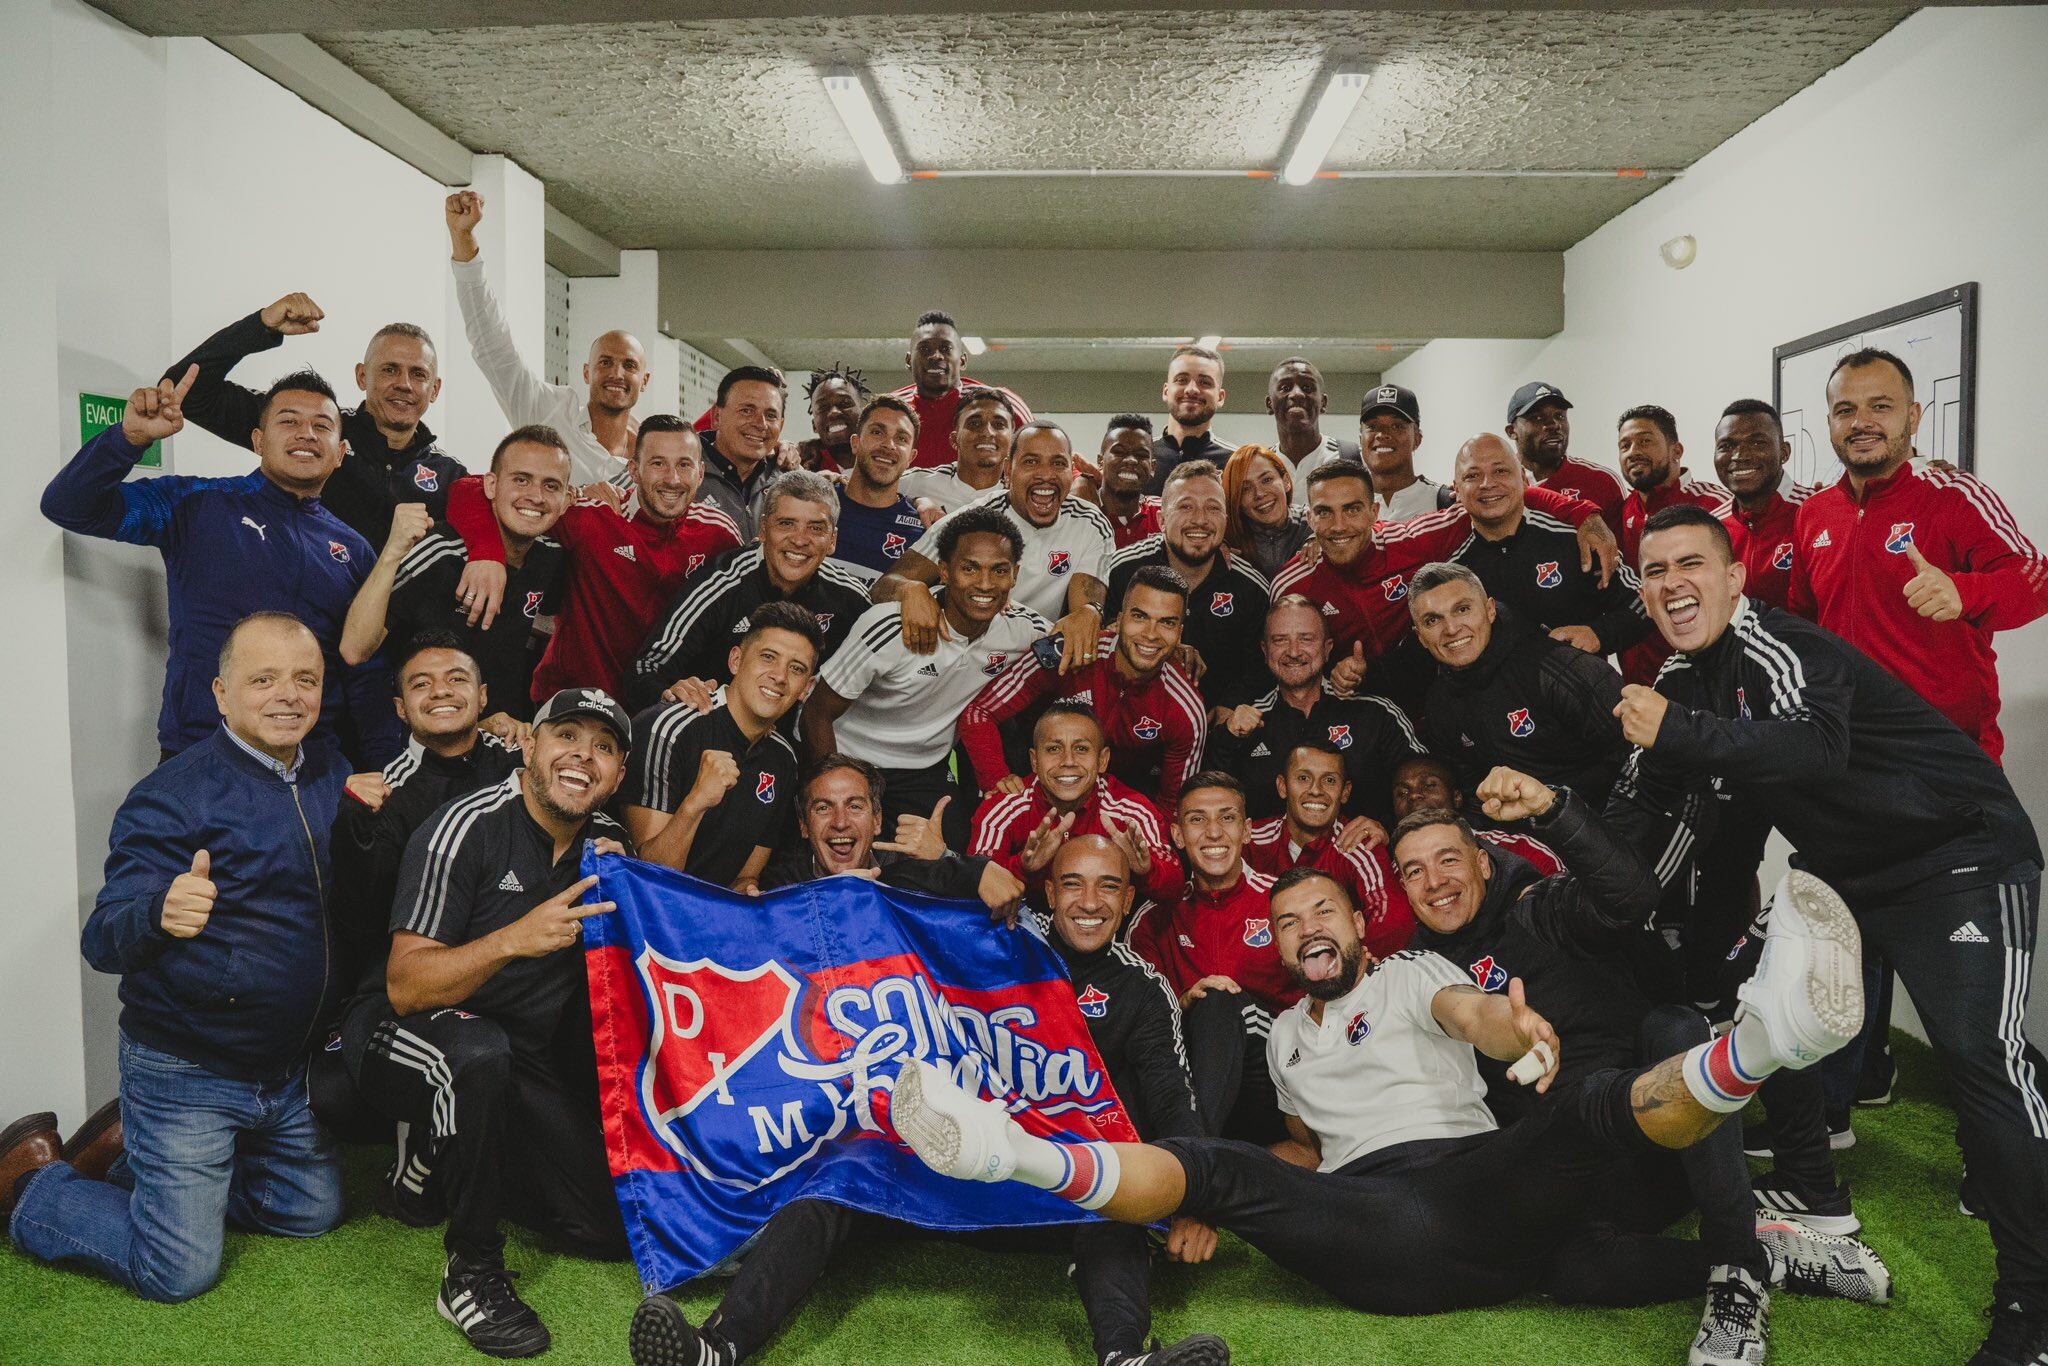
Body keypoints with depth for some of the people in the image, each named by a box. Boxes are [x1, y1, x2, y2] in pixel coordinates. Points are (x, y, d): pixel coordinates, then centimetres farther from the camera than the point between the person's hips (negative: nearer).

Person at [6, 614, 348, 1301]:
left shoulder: (333, 777, 2)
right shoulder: (173, 794, -17)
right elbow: (103, 941, -21)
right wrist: (160, 913, -42)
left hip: (292, 1070, 7)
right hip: (187, 1074, -6)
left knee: (313, 1214, 20)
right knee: (180, 1272, -1)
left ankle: (135, 1150, 35)